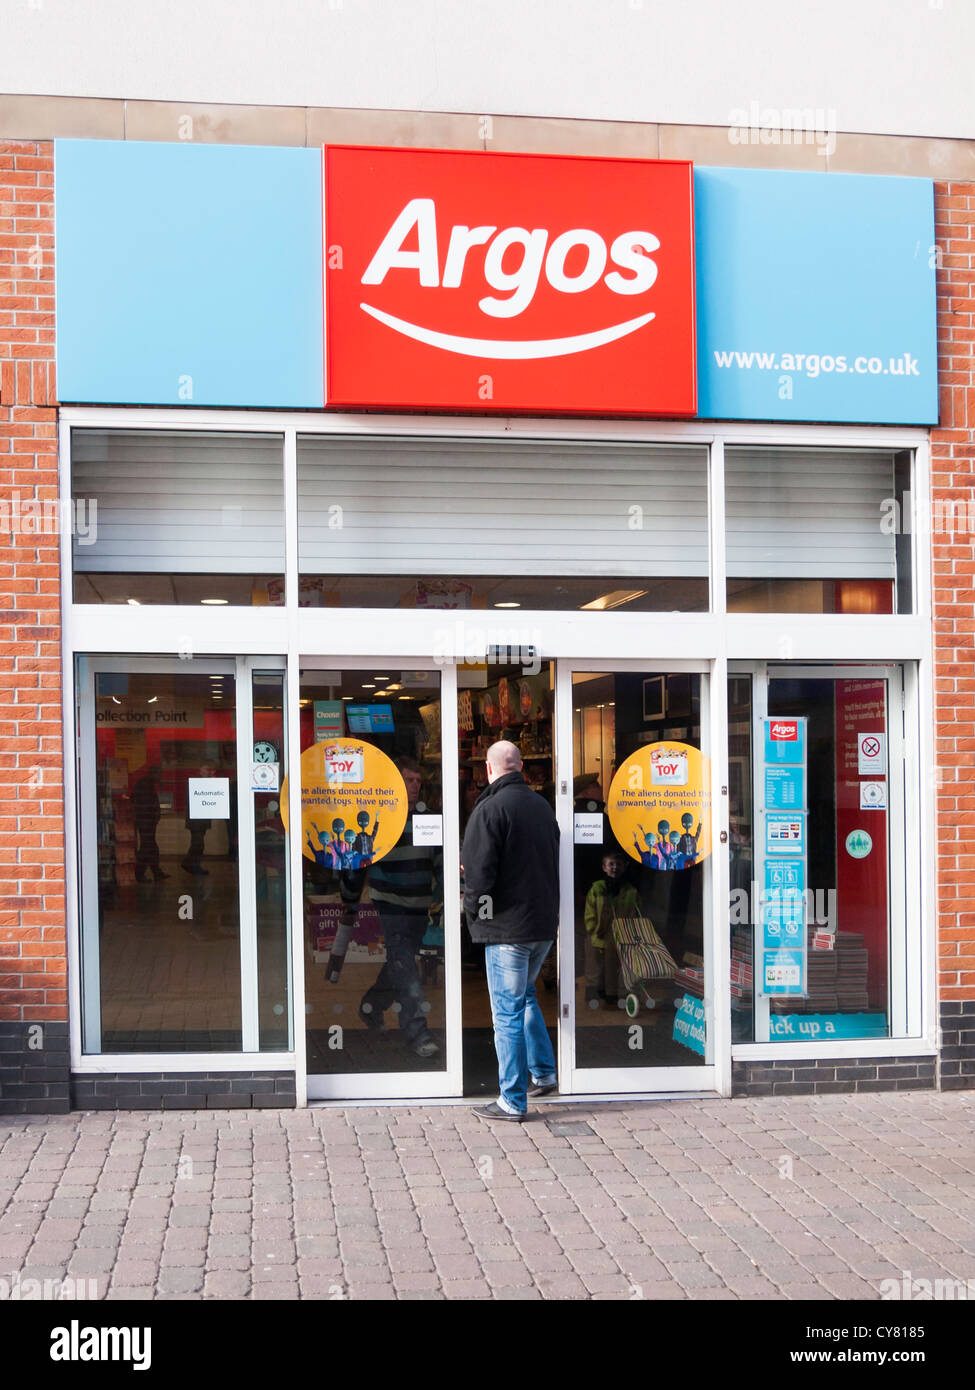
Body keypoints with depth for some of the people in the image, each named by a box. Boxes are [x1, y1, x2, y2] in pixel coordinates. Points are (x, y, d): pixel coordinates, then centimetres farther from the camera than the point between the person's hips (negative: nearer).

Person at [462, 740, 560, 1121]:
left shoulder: (490, 809, -15)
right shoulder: (542, 806, 9)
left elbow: (479, 871, -18)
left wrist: (473, 909, -1)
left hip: (507, 927, -8)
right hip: (544, 923, 8)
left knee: (508, 1011, -1)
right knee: (524, 995, 26)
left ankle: (513, 1100, 4)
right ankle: (543, 1074, 31)